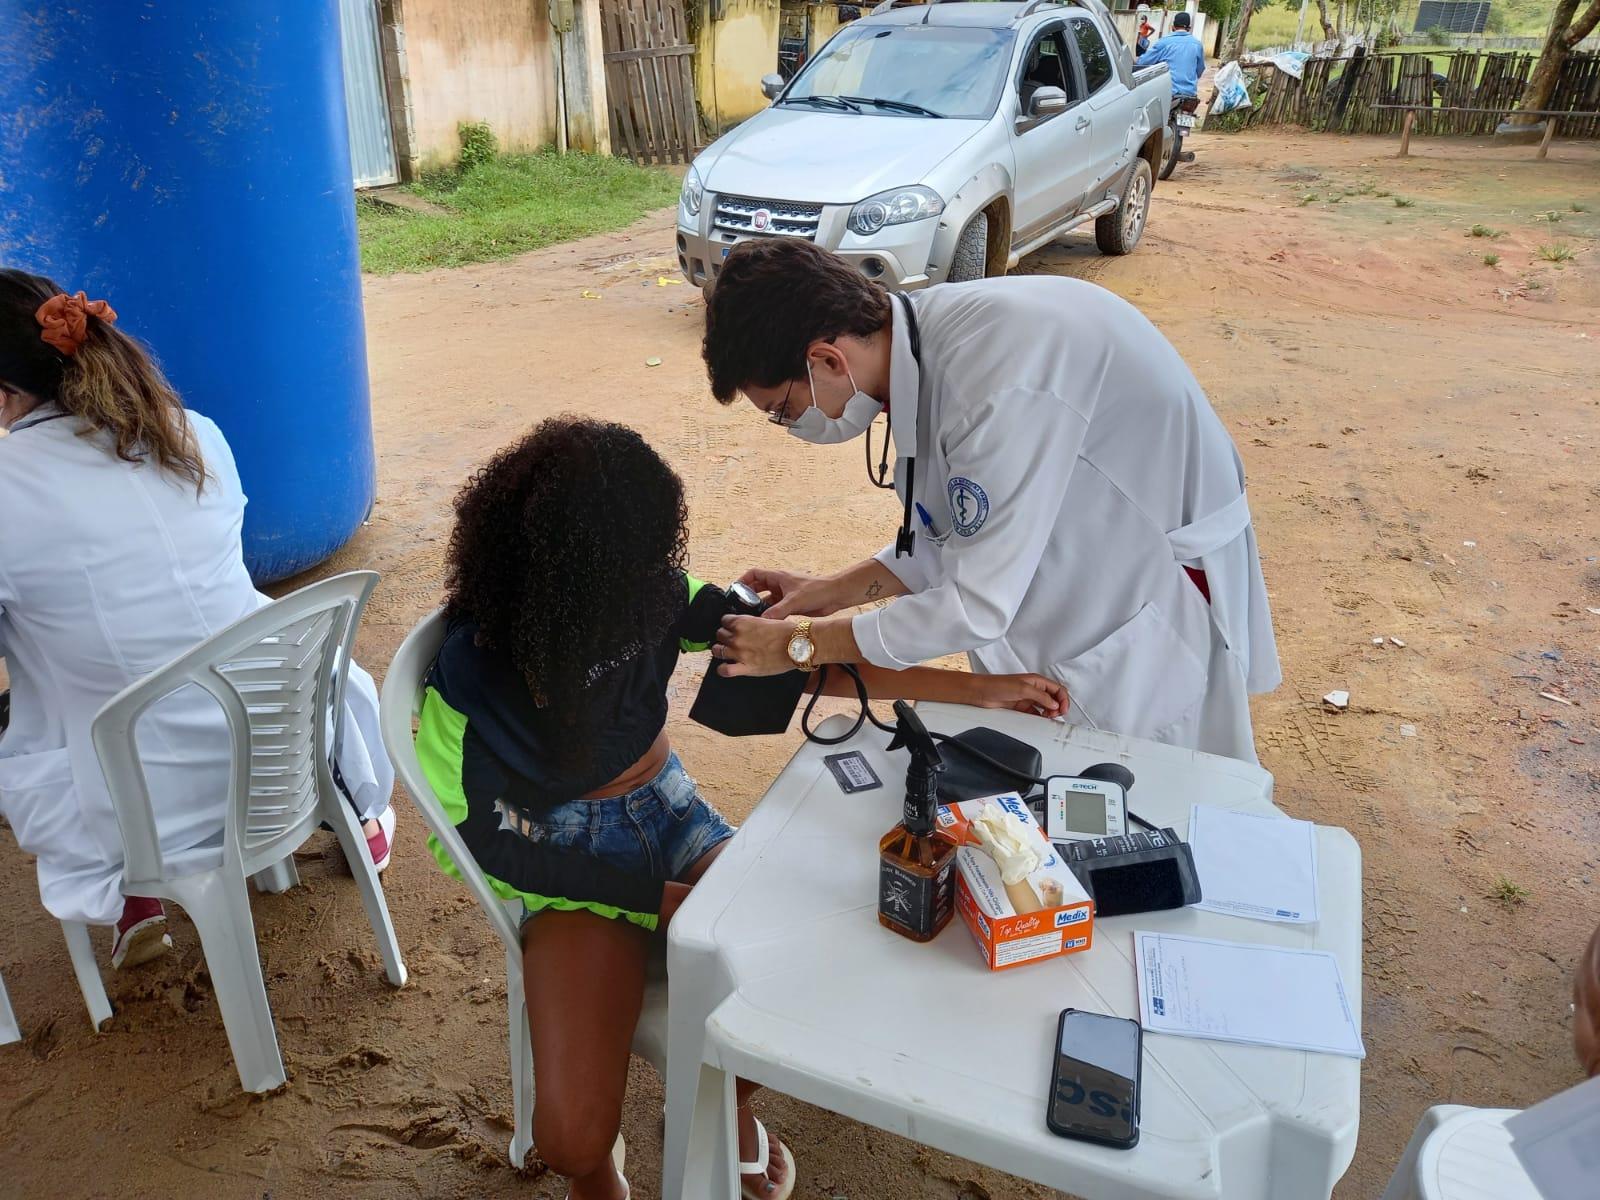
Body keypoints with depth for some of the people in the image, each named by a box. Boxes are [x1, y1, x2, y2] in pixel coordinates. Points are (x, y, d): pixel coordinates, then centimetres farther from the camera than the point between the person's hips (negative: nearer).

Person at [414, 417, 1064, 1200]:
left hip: (670, 814, 4)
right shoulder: (471, 673, -21)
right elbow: (474, 840, -13)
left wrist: (971, 688, -7)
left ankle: (731, 1098, 18)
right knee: (572, 1135, -23)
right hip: (572, 863, -3)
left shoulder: (646, 593, -11)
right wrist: (659, 899, -17)